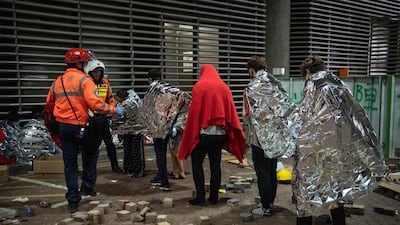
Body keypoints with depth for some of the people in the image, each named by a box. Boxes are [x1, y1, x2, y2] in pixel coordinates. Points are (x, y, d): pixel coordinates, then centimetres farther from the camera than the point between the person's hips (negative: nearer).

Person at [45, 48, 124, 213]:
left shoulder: (57, 82, 10)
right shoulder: (84, 80, -10)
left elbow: (49, 104, 16)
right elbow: (95, 103, -23)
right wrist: (114, 110, -12)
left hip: (63, 126, 5)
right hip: (80, 127, -5)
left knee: (70, 163, 9)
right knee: (91, 154, 21)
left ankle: (73, 200, 12)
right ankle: (88, 186, 21)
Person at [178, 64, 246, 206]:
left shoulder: (198, 87, -5)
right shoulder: (224, 87, 6)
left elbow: (193, 111, -8)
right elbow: (231, 111, 3)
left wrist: (191, 134, -2)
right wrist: (236, 133, 7)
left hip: (204, 132, -4)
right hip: (220, 133, 4)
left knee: (197, 163, 8)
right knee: (215, 165, 11)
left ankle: (200, 197, 4)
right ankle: (214, 198, 15)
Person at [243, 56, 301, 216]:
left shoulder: (251, 88, -12)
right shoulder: (276, 84, 6)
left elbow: (249, 115, -13)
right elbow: (289, 108, 2)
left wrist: (248, 136, -2)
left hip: (261, 137, -6)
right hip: (276, 136, 6)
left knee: (263, 174, 3)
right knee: (272, 172, 15)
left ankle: (266, 208, 11)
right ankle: (270, 203, 27)